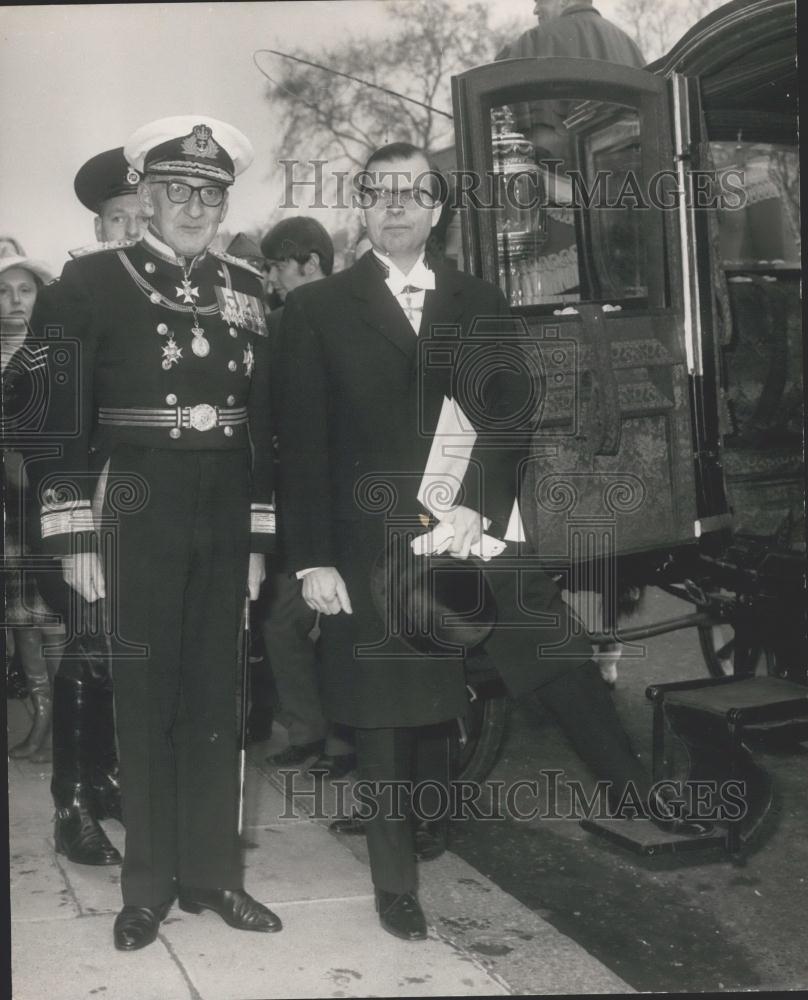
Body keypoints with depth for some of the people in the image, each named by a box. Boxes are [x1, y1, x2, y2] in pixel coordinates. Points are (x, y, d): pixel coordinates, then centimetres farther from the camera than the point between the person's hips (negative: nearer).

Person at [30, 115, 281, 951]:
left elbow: (263, 420, 10)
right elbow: (64, 415, -6)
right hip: (138, 514, -3)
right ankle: (149, 882, 17)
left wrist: (260, 536, 6)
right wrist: (73, 535, -11)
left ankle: (213, 872, 21)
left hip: (226, 516, 4)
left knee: (215, 695, 9)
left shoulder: (247, 291, 9)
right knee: (144, 694, 5)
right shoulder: (92, 282, -2)